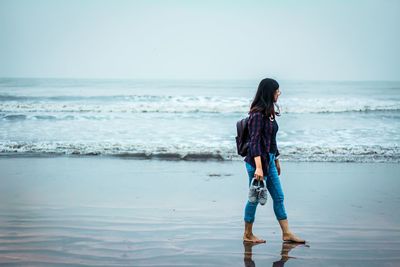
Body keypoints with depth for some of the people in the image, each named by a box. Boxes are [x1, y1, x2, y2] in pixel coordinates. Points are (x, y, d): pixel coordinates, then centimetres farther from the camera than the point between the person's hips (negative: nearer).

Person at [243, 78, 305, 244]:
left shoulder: (269, 112, 11)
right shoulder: (257, 114, -17)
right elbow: (254, 142, -22)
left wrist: (276, 160, 22)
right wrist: (258, 167, -27)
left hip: (269, 160, 9)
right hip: (258, 161, -9)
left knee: (279, 197, 11)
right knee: (255, 198, 3)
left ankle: (286, 233, 18)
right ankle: (247, 235, 17)